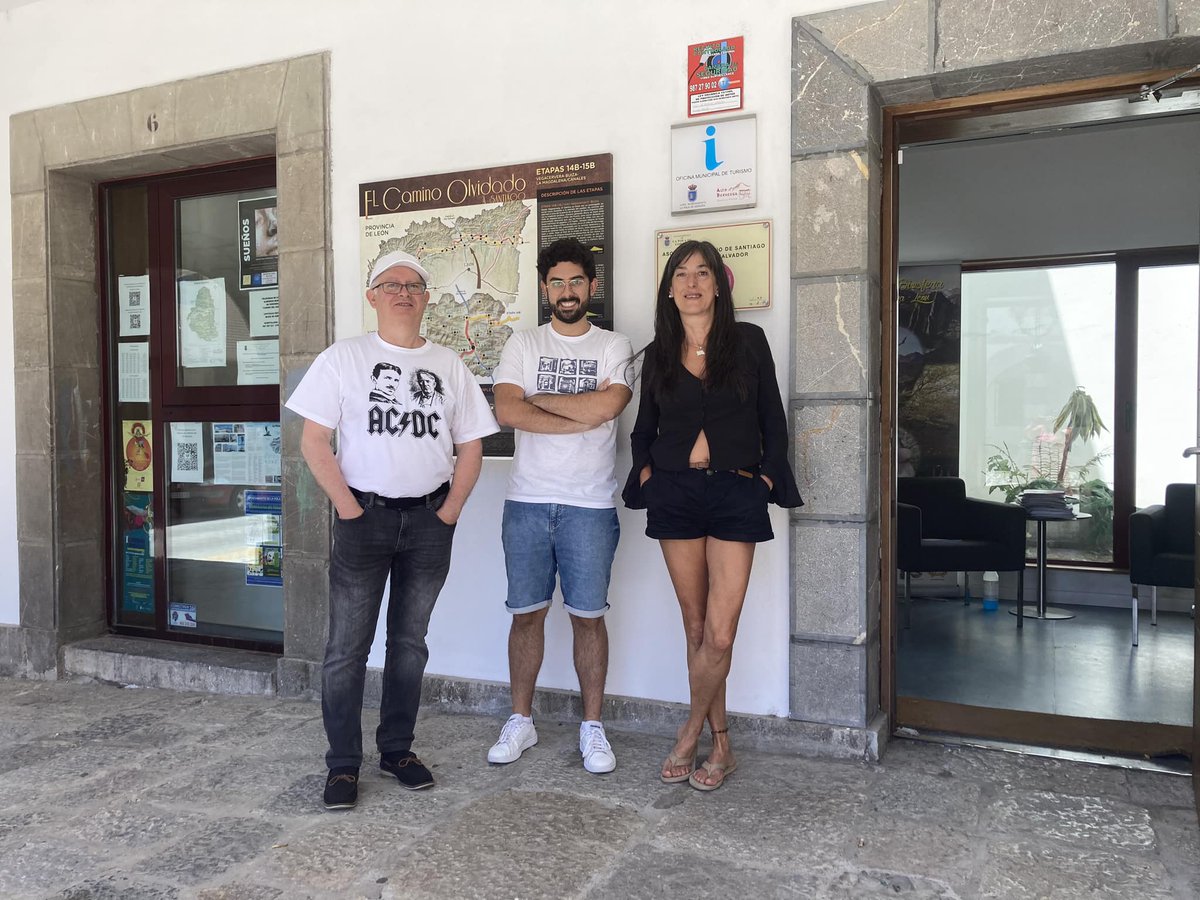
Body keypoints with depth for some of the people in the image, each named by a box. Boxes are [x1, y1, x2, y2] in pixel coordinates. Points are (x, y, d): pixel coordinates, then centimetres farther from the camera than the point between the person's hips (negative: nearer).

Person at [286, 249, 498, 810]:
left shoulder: (449, 365, 8)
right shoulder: (344, 358, 0)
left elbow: (470, 447, 9)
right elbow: (313, 440, -4)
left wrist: (449, 512, -2)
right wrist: (348, 508, -10)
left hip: (430, 520, 3)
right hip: (364, 516, -3)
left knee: (410, 641, 12)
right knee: (347, 646, 0)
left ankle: (397, 749, 27)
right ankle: (342, 764, 14)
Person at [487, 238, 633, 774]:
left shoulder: (615, 347, 4)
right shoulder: (523, 345, 7)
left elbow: (606, 406, -15)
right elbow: (507, 411, -9)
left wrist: (538, 398, -6)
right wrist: (584, 414, -11)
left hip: (589, 505, -1)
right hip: (527, 502, 2)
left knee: (588, 615, 5)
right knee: (527, 612, 9)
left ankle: (592, 728, 18)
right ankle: (520, 721, 23)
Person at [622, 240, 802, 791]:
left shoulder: (747, 341, 3)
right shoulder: (658, 355, 9)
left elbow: (773, 419, 7)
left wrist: (767, 477, -1)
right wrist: (644, 470, 4)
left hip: (735, 492, -2)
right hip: (674, 492, 3)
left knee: (719, 634, -9)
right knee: (696, 628, 7)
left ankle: (691, 733, 14)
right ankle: (720, 746, 20)